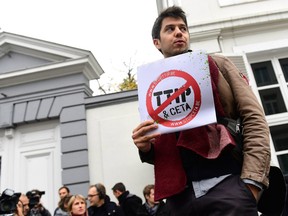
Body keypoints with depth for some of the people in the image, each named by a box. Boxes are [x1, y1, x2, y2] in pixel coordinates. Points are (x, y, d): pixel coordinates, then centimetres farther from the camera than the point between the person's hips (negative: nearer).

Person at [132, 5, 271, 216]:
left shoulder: (216, 65, 10)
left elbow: (254, 118, 0)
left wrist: (251, 183, -11)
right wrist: (145, 148, -4)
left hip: (227, 183, -2)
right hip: (180, 195, 3)